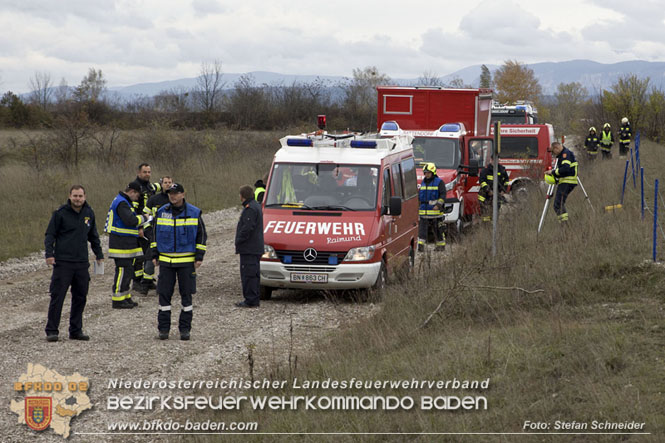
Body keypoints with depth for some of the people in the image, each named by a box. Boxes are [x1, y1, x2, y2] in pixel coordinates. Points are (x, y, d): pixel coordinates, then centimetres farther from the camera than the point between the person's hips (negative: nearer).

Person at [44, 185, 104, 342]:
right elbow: (50, 235, -2)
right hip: (62, 262, -5)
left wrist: (99, 255, 23)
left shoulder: (89, 213, 10)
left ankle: (76, 330, 17)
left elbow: (93, 236, 22)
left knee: (80, 297, 8)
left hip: (82, 263, 5)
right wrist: (49, 253, -14)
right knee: (57, 297, -4)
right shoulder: (60, 213, -4)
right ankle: (51, 330, 2)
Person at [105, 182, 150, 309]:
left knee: (128, 270, 15)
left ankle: (125, 297, 22)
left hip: (126, 243, 11)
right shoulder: (121, 203, -17)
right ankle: (118, 300, -6)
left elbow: (133, 218, 26)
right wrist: (144, 218, -12)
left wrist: (139, 228, 8)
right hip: (121, 243, -11)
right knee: (123, 270, -9)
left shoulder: (125, 202, 19)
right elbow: (130, 220, -26)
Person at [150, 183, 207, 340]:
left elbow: (202, 235, 4)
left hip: (186, 261, -2)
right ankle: (163, 328, 9)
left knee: (186, 294, 3)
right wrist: (154, 255, 8)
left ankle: (185, 328, 11)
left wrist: (199, 257, -3)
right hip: (165, 261, 2)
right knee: (164, 294, 1)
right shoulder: (161, 212, 6)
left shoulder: (194, 213, 0)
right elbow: (154, 234, 14)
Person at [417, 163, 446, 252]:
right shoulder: (423, 182, 15)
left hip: (435, 211, -5)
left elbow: (443, 195, -9)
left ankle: (441, 244, 16)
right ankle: (421, 244, -10)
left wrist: (438, 205, -20)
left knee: (438, 229, 4)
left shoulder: (439, 182, -3)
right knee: (422, 228, -6)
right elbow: (420, 195, 25)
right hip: (423, 210, 5)